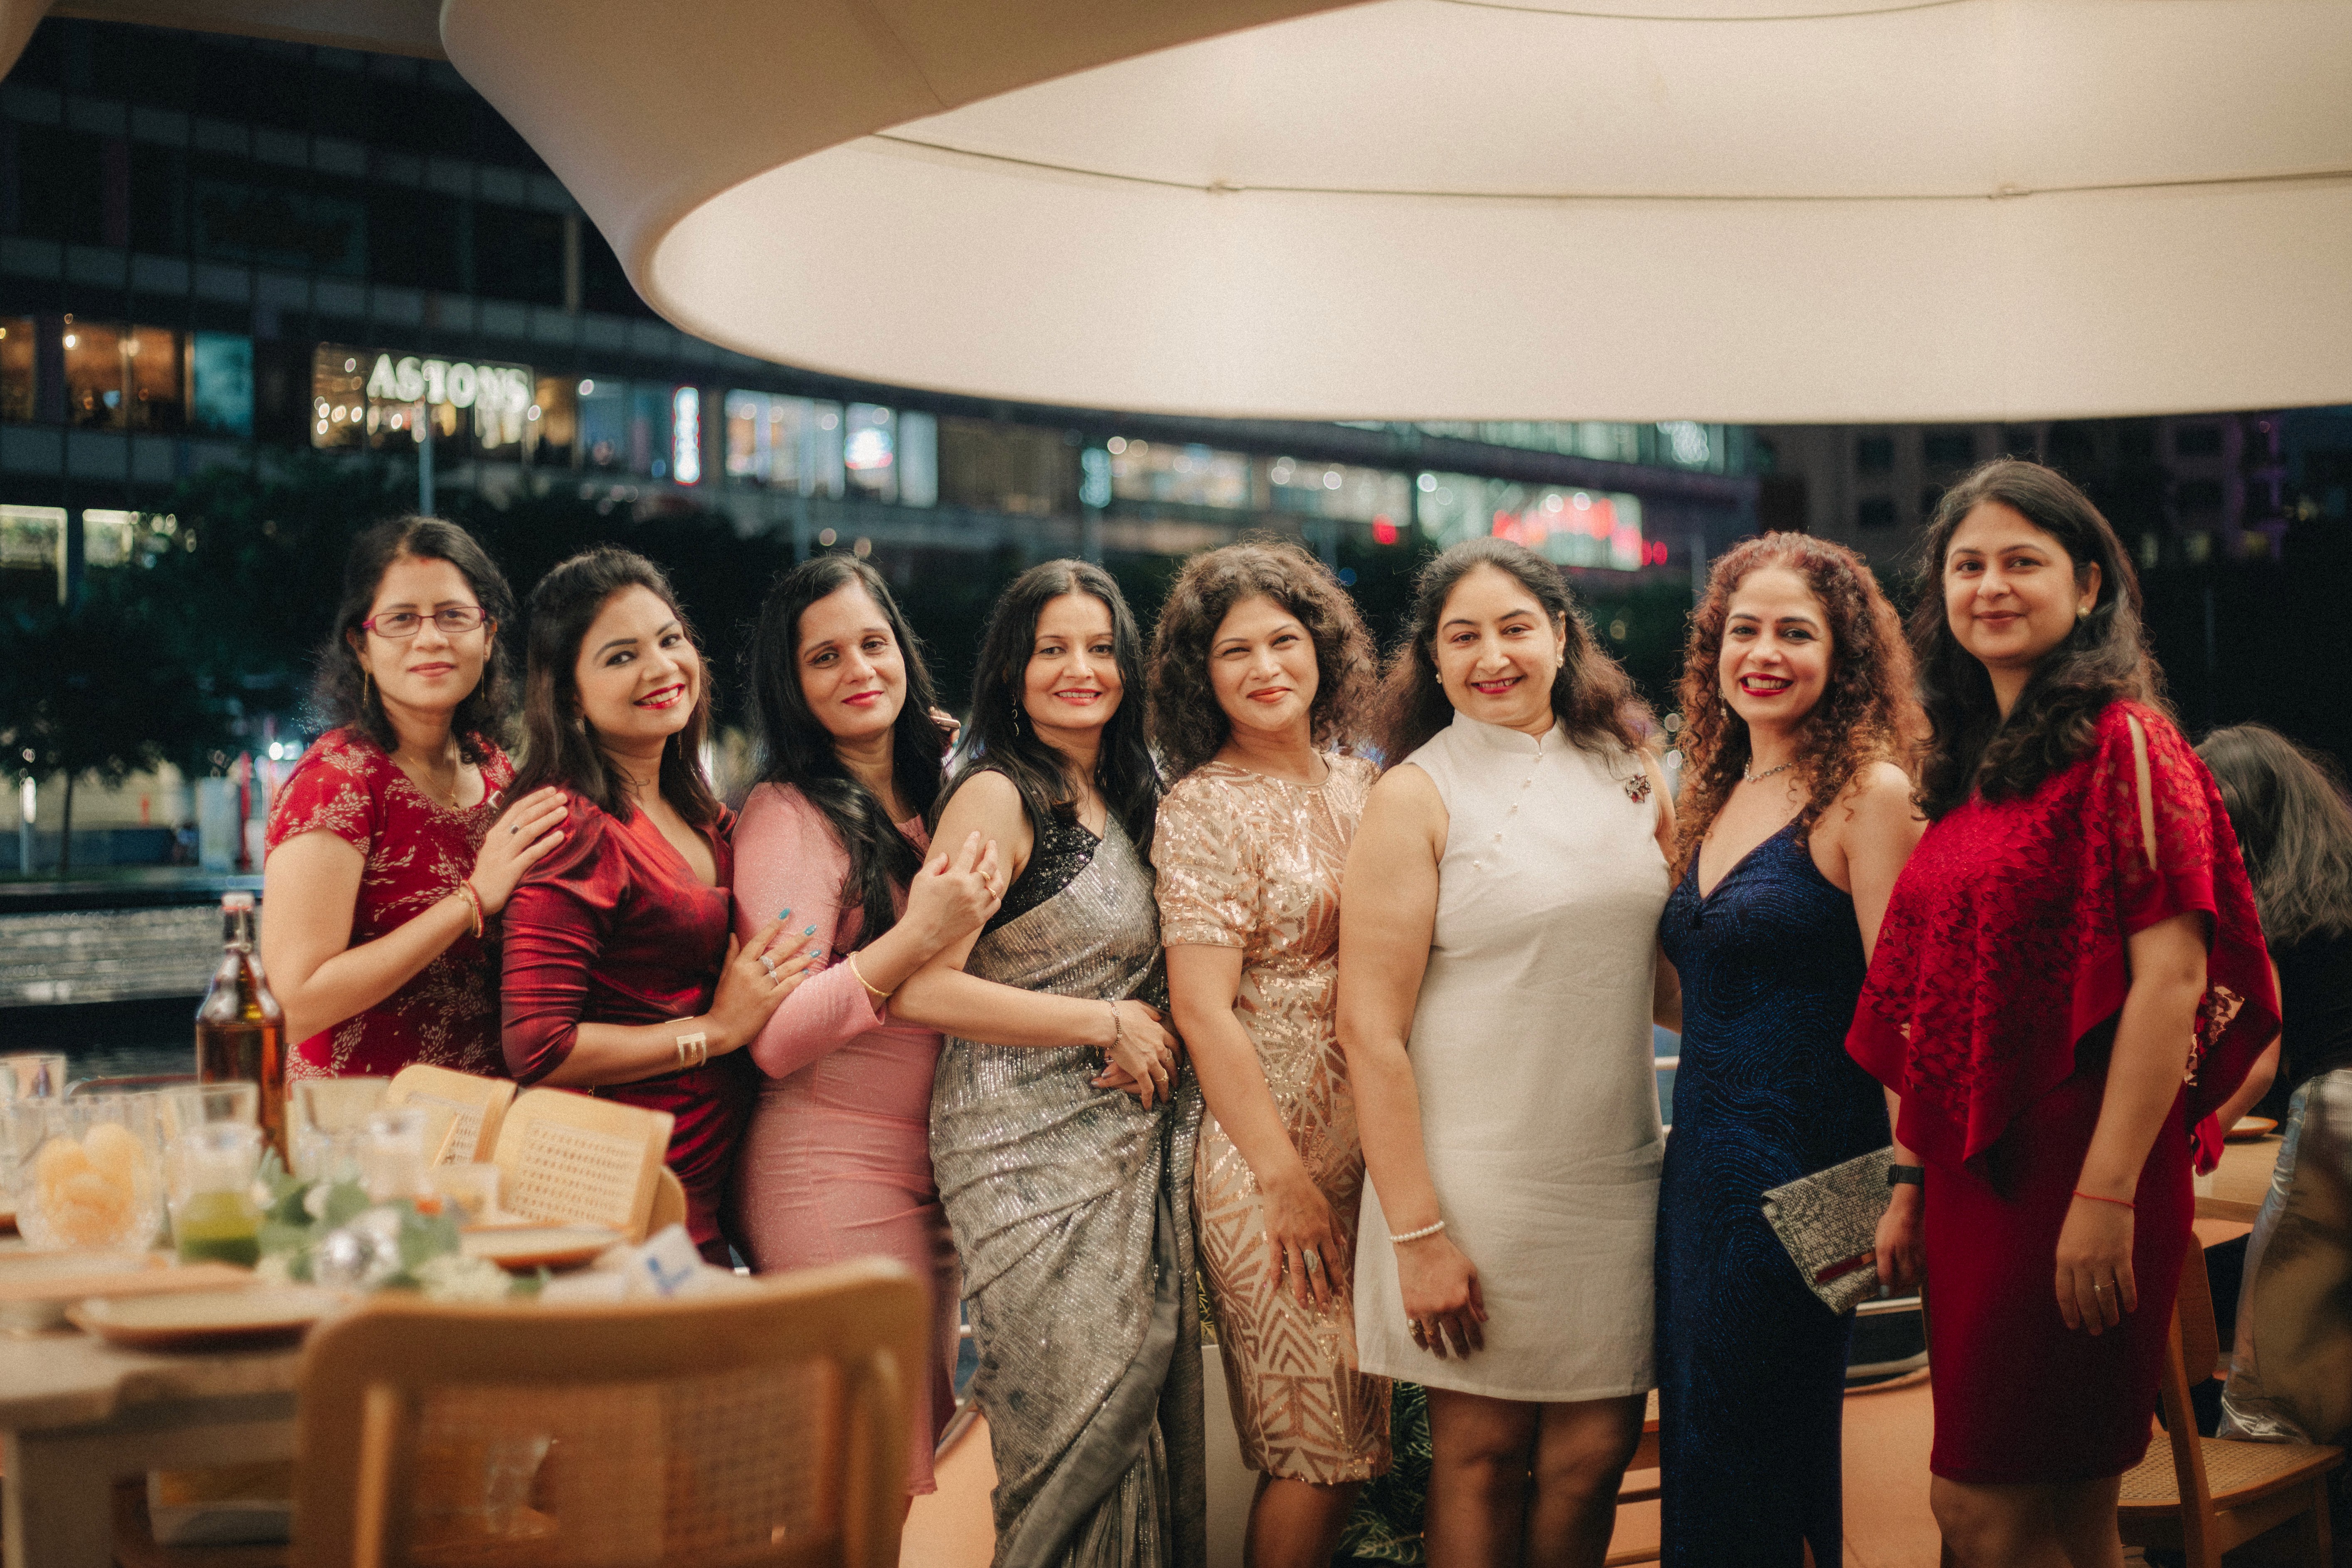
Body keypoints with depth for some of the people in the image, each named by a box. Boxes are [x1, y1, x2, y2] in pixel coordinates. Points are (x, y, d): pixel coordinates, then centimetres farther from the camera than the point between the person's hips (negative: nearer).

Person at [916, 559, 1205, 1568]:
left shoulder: (1126, 799, 13)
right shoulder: (998, 796, -9)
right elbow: (923, 988, -18)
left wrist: (1157, 1032, 1)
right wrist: (1108, 1024, -13)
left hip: (1131, 1138, 7)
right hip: (1029, 1150, -7)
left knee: (1145, 1401, 5)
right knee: (1082, 1417, -6)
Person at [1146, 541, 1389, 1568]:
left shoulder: (1362, 788, 10)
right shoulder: (1204, 807, -8)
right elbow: (1202, 1010, -13)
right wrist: (1284, 1178, -15)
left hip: (1373, 1143, 6)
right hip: (1271, 1147, -6)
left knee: (1372, 1428, 10)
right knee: (1323, 1445, -3)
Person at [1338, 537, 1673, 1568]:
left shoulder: (1629, 777, 9)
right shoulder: (1417, 797, -6)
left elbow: (1679, 969, 19)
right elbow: (1369, 1029, -10)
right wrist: (1416, 1234, -14)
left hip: (1617, 1172, 4)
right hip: (1477, 1182, -4)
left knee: (1595, 1453, 7)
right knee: (1481, 1455, 4)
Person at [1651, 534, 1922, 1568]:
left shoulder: (1869, 794, -10)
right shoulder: (1713, 797, 13)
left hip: (1799, 1167, -7)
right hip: (1699, 1160, 7)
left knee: (1737, 1465, 1)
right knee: (1695, 1447, 13)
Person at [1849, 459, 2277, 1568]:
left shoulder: (2122, 741, -9)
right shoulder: (1970, 770, 14)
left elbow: (2171, 977, -17)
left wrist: (2107, 1195, -21)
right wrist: (1910, 1184, 13)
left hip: (2072, 1170, -7)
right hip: (1973, 1175, 7)